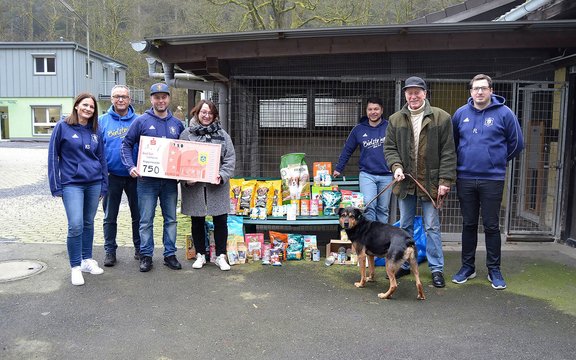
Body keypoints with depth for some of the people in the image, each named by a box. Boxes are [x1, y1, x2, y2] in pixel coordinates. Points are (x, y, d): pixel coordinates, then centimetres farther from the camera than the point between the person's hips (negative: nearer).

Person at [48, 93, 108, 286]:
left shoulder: (95, 131, 9)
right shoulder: (62, 127, -2)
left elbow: (102, 158, 12)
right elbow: (53, 156, -2)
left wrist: (104, 185, 9)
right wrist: (56, 186, -5)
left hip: (94, 183, 4)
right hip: (72, 184, -4)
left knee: (88, 223, 11)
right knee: (76, 225, -10)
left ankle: (87, 259, 25)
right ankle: (75, 267, 3)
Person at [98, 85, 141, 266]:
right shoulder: (102, 121, 1)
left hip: (135, 176, 0)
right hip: (112, 176, 0)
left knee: (138, 215, 10)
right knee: (110, 217, 9)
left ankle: (139, 248, 25)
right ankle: (110, 250, 22)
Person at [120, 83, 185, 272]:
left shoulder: (177, 124, 9)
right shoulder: (141, 121, -1)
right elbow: (126, 145, 1)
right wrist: (131, 167, -11)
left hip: (170, 180, 3)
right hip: (147, 179, -3)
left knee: (171, 219, 10)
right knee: (146, 220, 3)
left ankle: (170, 254, 21)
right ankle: (146, 255, 15)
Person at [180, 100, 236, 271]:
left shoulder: (222, 134, 6)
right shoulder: (186, 134, 3)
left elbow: (230, 159, 2)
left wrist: (222, 176, -12)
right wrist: (186, 178, -13)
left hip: (217, 187, 1)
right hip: (193, 186, 0)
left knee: (220, 221, 5)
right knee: (197, 222, 10)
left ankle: (221, 256, 17)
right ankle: (200, 255, 24)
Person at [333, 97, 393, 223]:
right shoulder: (358, 129, 6)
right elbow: (347, 150, 11)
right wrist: (338, 169, 9)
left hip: (386, 175, 0)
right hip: (366, 174, 0)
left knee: (383, 209, 8)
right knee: (368, 206, -12)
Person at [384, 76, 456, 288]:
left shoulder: (441, 117, -3)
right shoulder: (395, 119, 5)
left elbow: (448, 152, -5)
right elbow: (389, 147, 9)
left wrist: (445, 180, -10)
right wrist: (396, 166, -10)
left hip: (430, 182, -3)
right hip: (405, 181, 3)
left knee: (432, 227, 4)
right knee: (405, 226, 13)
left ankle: (436, 268, 15)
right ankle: (404, 264, 26)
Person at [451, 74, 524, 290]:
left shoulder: (504, 113, -3)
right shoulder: (461, 114, 4)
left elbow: (516, 143, 5)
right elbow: (452, 142, 16)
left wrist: (498, 160, 12)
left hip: (492, 179, -2)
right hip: (465, 179, 2)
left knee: (491, 226, 4)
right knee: (468, 224, 11)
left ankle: (494, 269, 17)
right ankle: (467, 267, 22)